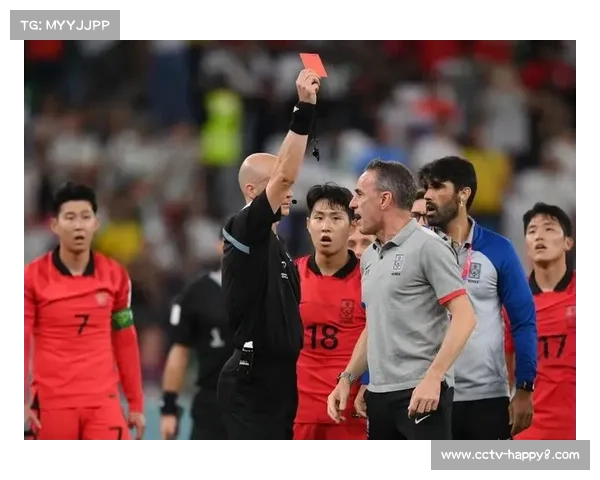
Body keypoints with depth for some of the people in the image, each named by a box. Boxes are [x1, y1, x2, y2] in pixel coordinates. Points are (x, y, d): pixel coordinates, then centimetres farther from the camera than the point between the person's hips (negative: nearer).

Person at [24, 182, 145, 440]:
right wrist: (20, 403, -11)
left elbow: (125, 342, 12)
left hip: (104, 402, 1)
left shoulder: (115, 275, 5)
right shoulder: (33, 277, -3)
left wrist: (136, 404, 12)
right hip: (51, 404, -1)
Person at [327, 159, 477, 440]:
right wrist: (347, 378, 14)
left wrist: (432, 377, -21)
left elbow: (464, 317, -14)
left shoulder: (427, 248, -8)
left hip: (420, 393, -8)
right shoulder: (369, 258, 16)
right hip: (379, 395, 8)